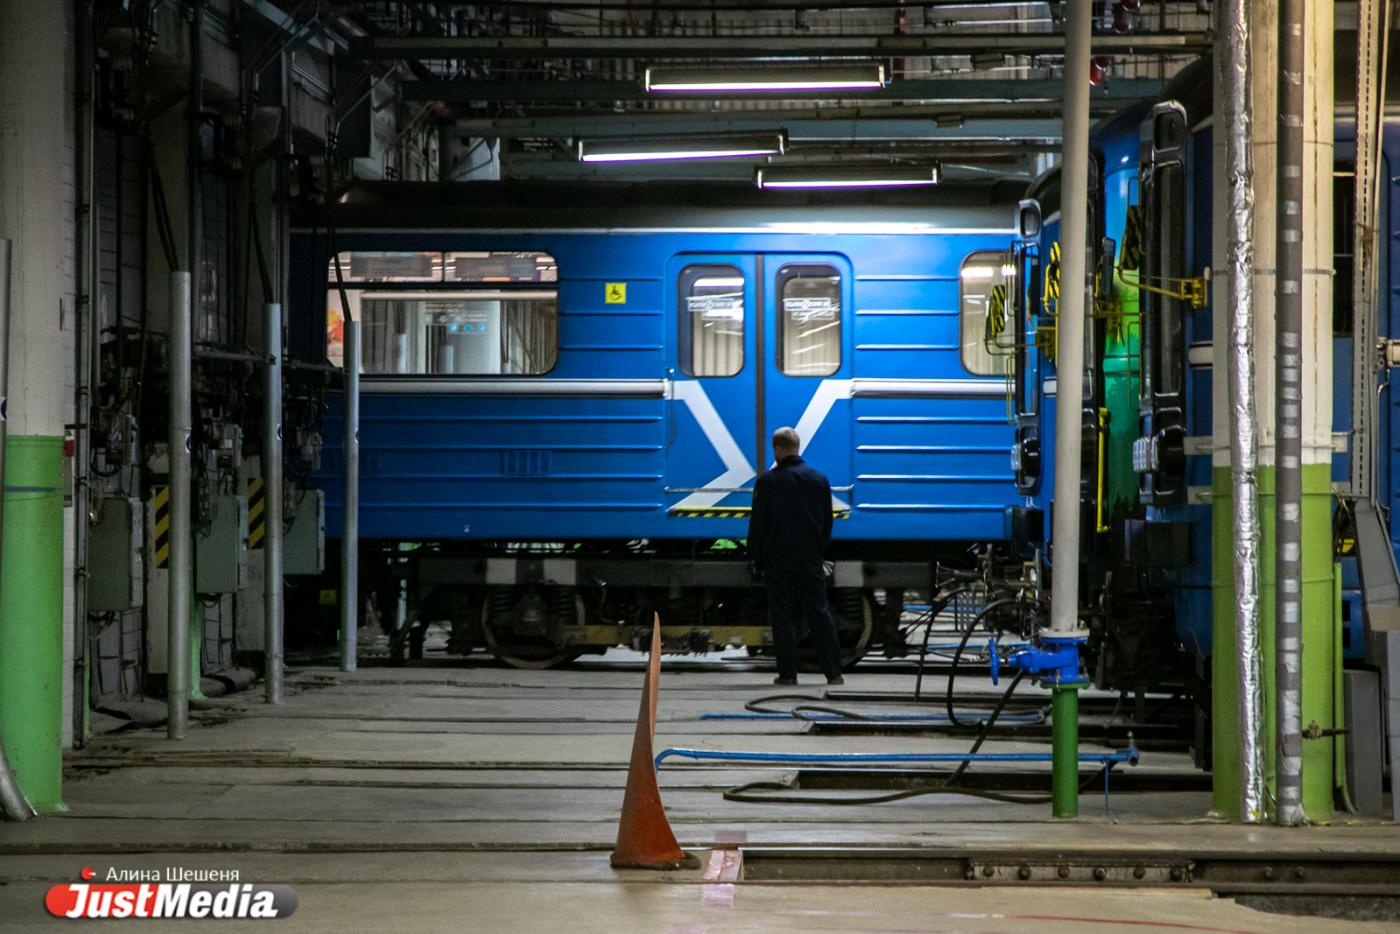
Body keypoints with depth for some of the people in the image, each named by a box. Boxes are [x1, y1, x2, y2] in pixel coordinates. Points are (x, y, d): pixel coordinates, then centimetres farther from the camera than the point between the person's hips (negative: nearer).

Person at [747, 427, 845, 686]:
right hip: (810, 562, 3)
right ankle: (834, 672, 1)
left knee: (782, 616, 2)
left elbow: (758, 523, -4)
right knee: (819, 614, 5)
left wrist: (756, 558, 6)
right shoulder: (819, 479, 6)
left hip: (778, 560, -3)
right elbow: (827, 522, 11)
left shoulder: (768, 481, -6)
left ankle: (788, 672, 0)